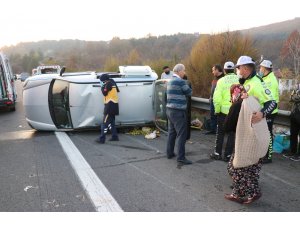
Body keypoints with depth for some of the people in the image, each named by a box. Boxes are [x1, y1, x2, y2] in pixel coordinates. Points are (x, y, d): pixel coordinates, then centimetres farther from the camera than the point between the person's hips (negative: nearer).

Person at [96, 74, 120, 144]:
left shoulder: (109, 84, -12)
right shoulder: (113, 83, 16)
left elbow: (105, 93, -17)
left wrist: (102, 88, 0)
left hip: (110, 105, -10)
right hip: (114, 105, 10)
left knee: (105, 122, -9)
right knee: (111, 121, 17)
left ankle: (102, 139, -9)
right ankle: (115, 136, 21)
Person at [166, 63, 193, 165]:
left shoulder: (170, 81, 15)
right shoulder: (181, 81, -14)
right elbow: (189, 92, -4)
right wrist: (186, 84, 13)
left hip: (170, 110, 10)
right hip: (178, 111, -9)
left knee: (171, 132, 16)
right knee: (182, 134, -5)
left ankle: (169, 153, 24)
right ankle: (181, 157, -3)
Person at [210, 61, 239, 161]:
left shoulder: (221, 80, -9)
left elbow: (217, 98, -13)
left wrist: (217, 110, -1)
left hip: (224, 110, -1)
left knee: (220, 133, 15)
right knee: (232, 134, 13)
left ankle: (217, 153, 20)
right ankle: (227, 155, 17)